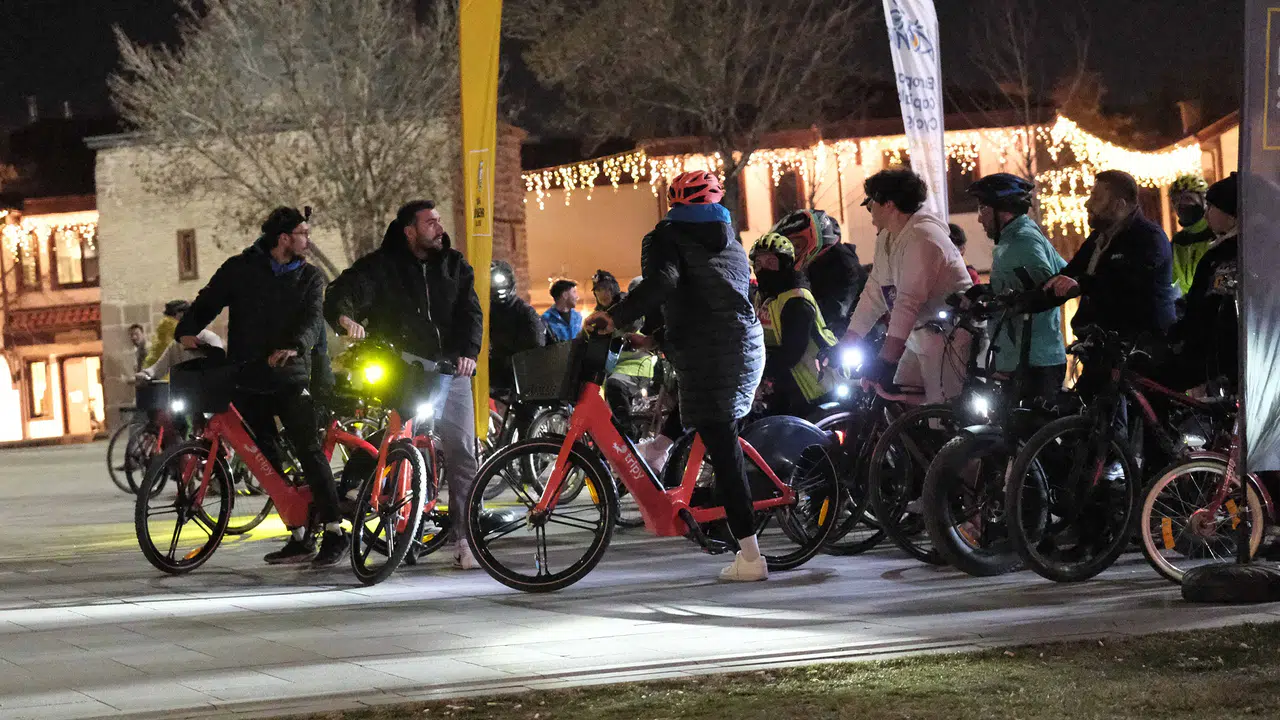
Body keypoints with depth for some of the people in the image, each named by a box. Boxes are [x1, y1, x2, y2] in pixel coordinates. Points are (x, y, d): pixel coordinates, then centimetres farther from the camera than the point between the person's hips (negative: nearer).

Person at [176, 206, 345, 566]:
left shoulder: (309, 277, 6)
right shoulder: (240, 270, 5)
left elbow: (312, 320, -9)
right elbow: (208, 302, 6)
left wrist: (294, 347, -30)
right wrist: (188, 330, -14)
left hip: (290, 378, -2)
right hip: (248, 380, 2)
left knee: (309, 449, -14)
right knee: (267, 460, 3)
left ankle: (334, 531, -12)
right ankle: (299, 538, 10)